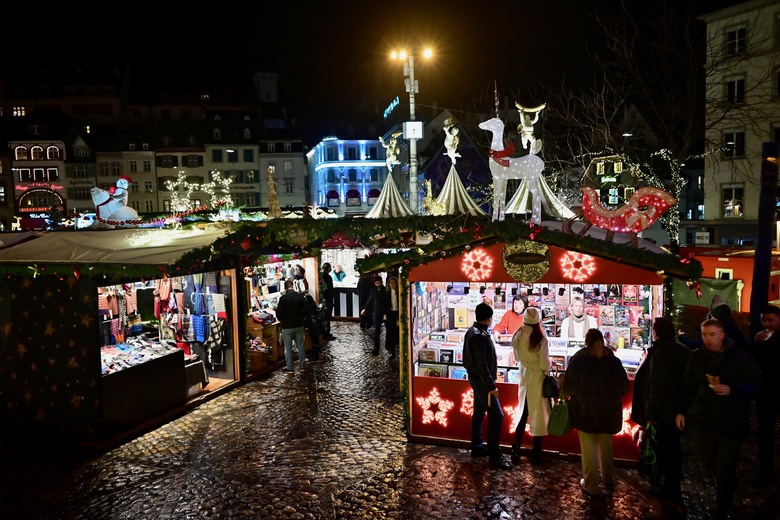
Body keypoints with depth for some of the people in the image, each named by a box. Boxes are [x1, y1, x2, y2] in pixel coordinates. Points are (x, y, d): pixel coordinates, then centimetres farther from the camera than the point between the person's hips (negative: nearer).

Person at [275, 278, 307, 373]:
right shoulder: (301, 297, -5)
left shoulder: (283, 298, -17)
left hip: (287, 326, -4)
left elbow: (279, 313, -13)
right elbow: (305, 310, 3)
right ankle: (302, 364, 23)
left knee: (288, 347, 6)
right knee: (300, 345, 15)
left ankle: (289, 367, 12)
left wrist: (282, 320, 7)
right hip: (299, 325, 4)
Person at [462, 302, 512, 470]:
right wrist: (491, 386, -21)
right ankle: (494, 455, -2)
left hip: (476, 378, 10)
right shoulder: (479, 336, -24)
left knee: (479, 412, 17)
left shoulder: (473, 331, 8)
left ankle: (477, 447, 26)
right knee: (496, 414, -7)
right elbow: (481, 364, -26)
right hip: (481, 380, -10)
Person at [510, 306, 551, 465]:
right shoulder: (540, 339, -22)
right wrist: (550, 366, 4)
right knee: (538, 414, 9)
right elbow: (545, 365, -16)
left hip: (523, 377, 5)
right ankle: (536, 454, 19)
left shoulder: (517, 336, -7)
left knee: (522, 412, 19)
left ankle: (516, 450, 21)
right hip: (538, 378, -4)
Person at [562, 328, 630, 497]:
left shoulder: (578, 360, -17)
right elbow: (624, 388, 2)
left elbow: (567, 387, -13)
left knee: (589, 449, 9)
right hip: (608, 412, 3)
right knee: (606, 446, 23)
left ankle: (590, 486, 19)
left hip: (585, 411, -3)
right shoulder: (614, 361, -7)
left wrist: (565, 394, 9)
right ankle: (609, 480, 36)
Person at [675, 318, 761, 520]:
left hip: (731, 422, -3)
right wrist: (681, 411, 6)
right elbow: (688, 386, 10)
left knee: (725, 472, 3)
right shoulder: (697, 356, 3)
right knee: (709, 465, 11)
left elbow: (755, 385, -7)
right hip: (701, 419, 3)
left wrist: (732, 390, -23)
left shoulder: (740, 357, -8)